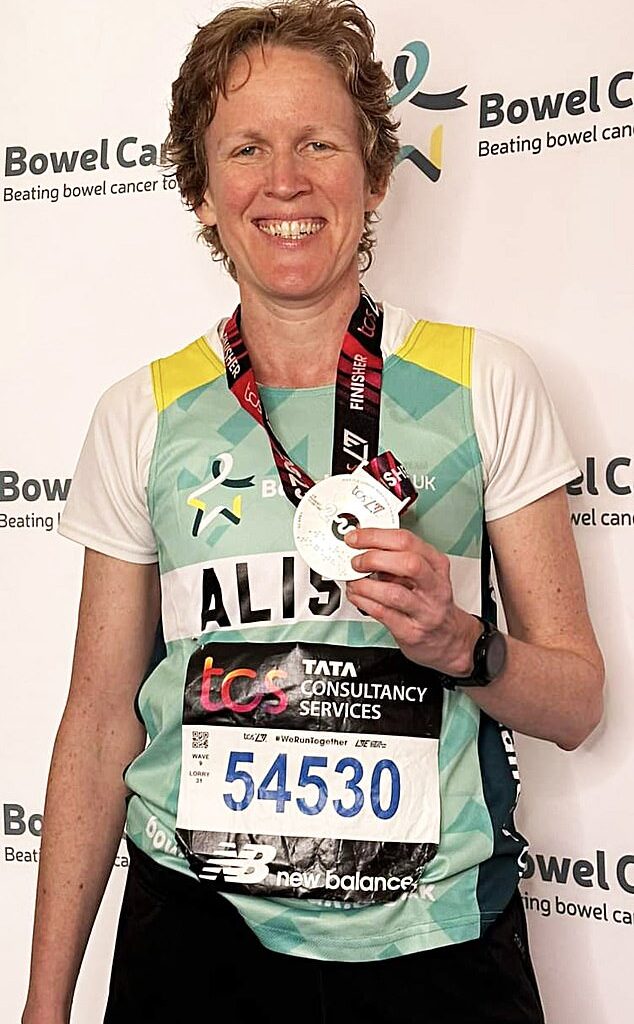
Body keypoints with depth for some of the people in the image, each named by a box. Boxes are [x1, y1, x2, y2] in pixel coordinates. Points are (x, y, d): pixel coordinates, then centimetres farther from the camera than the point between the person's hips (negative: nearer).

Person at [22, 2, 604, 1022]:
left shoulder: (484, 382, -4)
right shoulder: (143, 415, 0)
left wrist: (458, 644, -20)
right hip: (199, 932, 1)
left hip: (434, 936, 0)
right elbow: (101, 721, 3)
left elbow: (576, 701, 0)